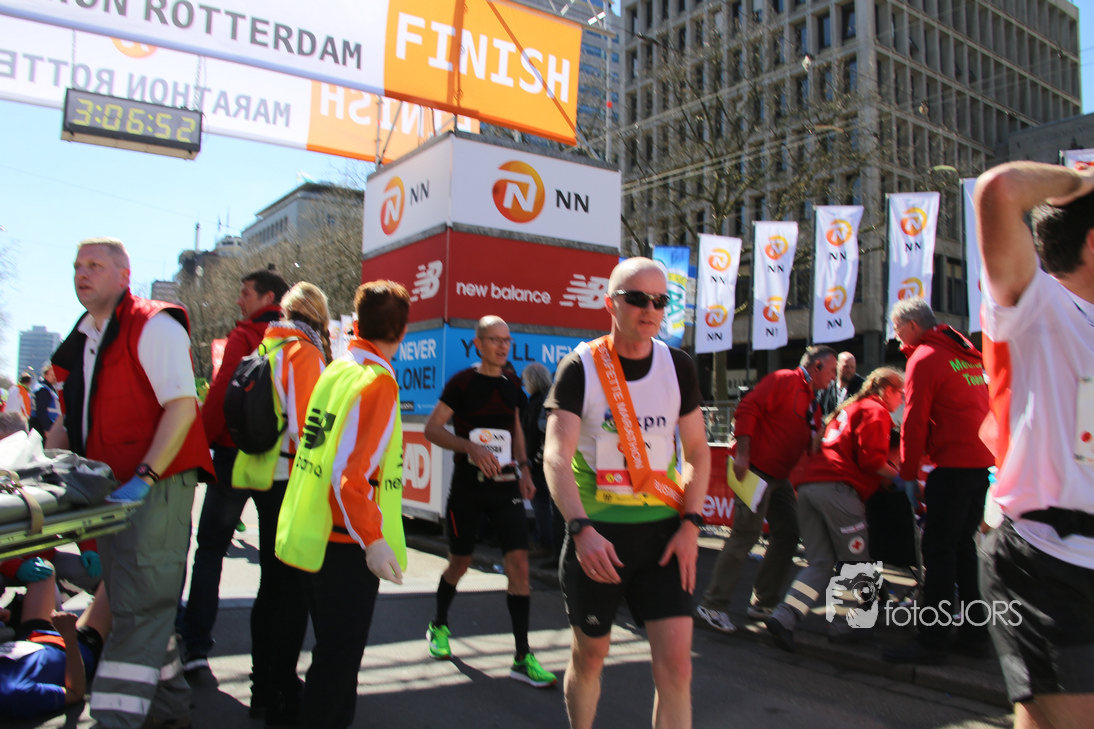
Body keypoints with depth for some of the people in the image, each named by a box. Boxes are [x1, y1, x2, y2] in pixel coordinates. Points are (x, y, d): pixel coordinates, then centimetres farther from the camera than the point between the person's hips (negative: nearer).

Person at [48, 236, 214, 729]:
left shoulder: (154, 326, -9)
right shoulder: (81, 341, 16)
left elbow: (183, 407, -18)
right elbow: (70, 418, 22)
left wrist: (143, 479, -24)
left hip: (157, 487, -9)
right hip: (108, 493, 9)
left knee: (140, 608, -8)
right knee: (130, 603, 16)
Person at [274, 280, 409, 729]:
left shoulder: (335, 370, 6)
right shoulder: (377, 382, -17)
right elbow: (351, 471, -25)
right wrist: (373, 539, -23)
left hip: (315, 535, 8)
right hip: (347, 544, -8)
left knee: (332, 648, 22)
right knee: (340, 658, 4)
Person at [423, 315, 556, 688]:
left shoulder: (511, 386, 9)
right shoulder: (462, 382, -6)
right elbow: (432, 428, -9)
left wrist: (523, 468, 13)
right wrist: (471, 447, -23)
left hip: (505, 486, 4)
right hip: (467, 488, -3)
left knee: (519, 561, -7)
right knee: (460, 563, 10)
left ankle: (522, 657, 0)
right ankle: (438, 626, 39)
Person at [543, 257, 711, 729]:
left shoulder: (678, 367, 3)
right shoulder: (581, 368, -8)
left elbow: (697, 451, 9)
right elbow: (556, 457, -16)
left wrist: (690, 524, -3)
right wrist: (581, 530, -29)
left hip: (663, 532, 2)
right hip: (596, 533, -2)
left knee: (675, 660, -4)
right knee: (589, 655, 12)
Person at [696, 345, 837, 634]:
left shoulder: (813, 404, 20)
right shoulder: (784, 380, -9)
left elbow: (811, 447, 24)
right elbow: (748, 408, -19)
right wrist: (742, 454, -25)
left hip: (779, 477, 10)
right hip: (755, 469, -10)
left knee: (788, 534, 7)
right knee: (746, 534, -11)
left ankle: (765, 602, 19)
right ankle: (713, 605, -2)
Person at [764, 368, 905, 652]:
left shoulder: (848, 408, 31)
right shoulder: (876, 411, 3)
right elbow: (870, 458, -10)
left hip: (807, 484, 8)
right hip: (837, 487, -8)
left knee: (821, 563, 6)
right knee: (854, 559, 7)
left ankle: (783, 617, -10)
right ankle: (842, 626, 13)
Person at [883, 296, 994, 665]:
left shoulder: (924, 358, -8)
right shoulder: (967, 353, 18)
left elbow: (914, 422, -11)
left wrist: (907, 471, -2)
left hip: (954, 464, -9)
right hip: (982, 460, 9)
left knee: (938, 550, -6)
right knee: (962, 545, 16)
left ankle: (933, 641, -3)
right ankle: (974, 631, 22)